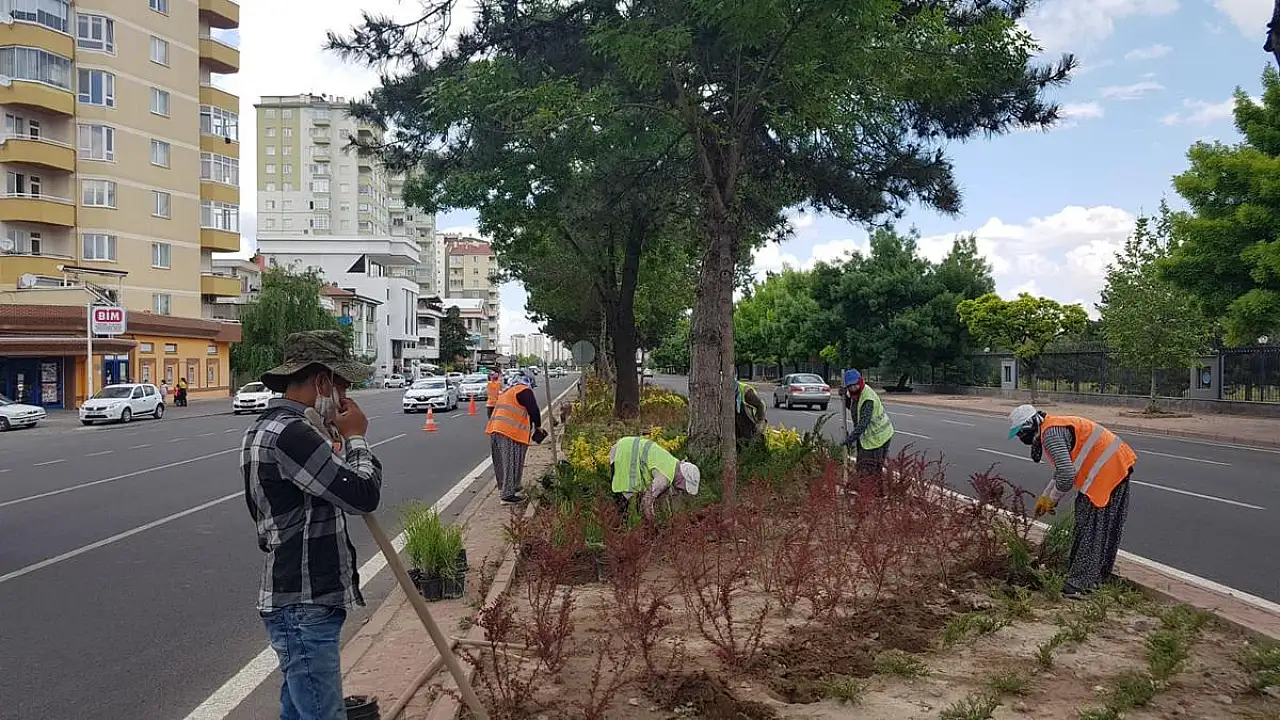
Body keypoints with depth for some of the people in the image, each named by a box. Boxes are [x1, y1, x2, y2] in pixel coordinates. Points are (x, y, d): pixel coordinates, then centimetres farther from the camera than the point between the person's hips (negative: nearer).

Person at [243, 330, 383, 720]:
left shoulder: (272, 426, 14)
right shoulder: (290, 432, -21)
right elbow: (363, 495, -21)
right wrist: (355, 437, -9)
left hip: (300, 601, 11)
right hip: (304, 607, -11)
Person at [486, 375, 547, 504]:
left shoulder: (506, 391, 24)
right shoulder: (525, 391, -4)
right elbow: (533, 410, -9)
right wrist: (538, 426, 6)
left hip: (495, 429, 9)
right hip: (511, 432, -9)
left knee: (502, 462, 19)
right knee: (512, 464, -4)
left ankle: (506, 487, 33)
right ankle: (508, 495, -3)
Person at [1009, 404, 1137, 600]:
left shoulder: (1050, 433, -17)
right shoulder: (1055, 428, 17)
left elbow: (1067, 473, -22)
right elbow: (1063, 469, 26)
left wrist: (1052, 499, -6)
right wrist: (1044, 497, 23)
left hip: (1106, 469, -11)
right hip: (1118, 466, 11)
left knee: (1090, 527, -9)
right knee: (1106, 526, 16)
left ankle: (1080, 583, -7)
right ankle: (1096, 576, 26)